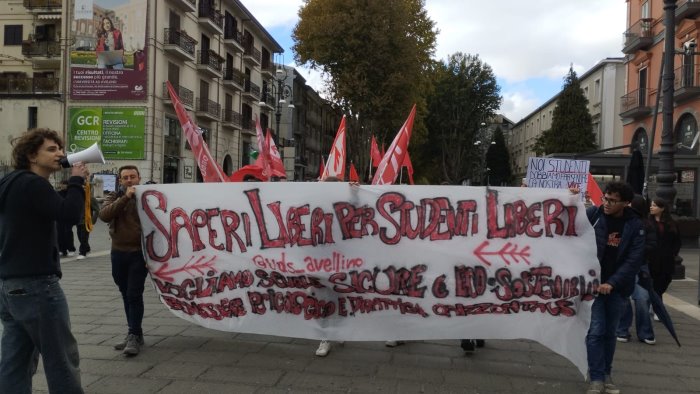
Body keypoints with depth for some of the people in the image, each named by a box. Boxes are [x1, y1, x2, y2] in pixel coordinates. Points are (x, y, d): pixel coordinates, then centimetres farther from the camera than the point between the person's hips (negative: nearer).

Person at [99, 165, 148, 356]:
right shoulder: (114, 197, 7)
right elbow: (104, 215, -14)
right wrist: (125, 197, -23)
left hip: (139, 253, -4)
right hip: (118, 253, 4)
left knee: (134, 294, -9)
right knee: (126, 295, 12)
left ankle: (134, 336, -3)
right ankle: (135, 333, 23)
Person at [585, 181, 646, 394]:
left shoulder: (635, 225, -3)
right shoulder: (592, 214, -7)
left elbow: (634, 259, -7)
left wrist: (612, 283, -16)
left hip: (617, 286, 2)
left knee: (610, 332, 11)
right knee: (595, 331, -6)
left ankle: (607, 375, 25)